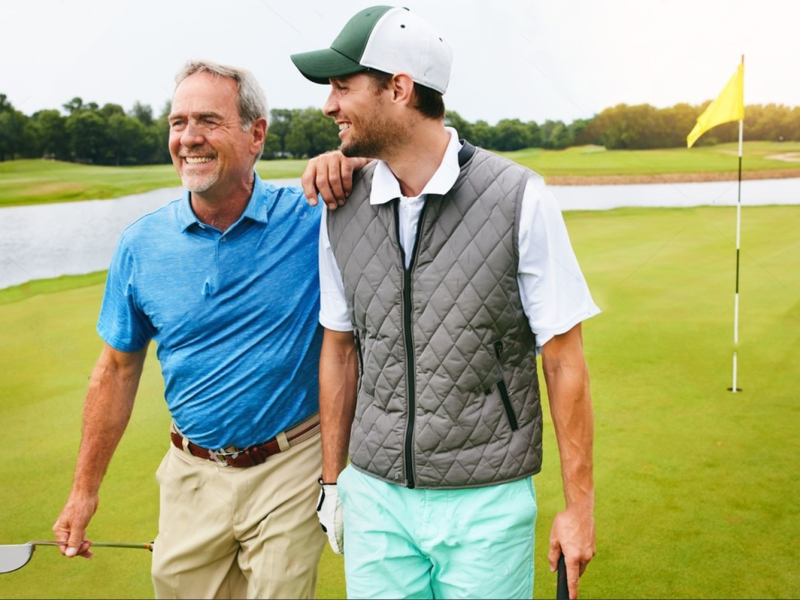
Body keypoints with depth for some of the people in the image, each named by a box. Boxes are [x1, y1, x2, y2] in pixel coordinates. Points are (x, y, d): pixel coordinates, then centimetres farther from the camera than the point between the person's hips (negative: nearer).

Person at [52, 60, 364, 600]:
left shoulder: (312, 217, -12)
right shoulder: (142, 245, -3)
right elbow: (119, 370, 6)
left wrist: (352, 166, -28)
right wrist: (85, 490, 9)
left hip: (291, 472, -2)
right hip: (193, 472, 3)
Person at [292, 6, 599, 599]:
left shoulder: (520, 199, -11)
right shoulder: (342, 209, 0)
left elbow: (565, 360, -7)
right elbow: (339, 348, 9)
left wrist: (579, 506, -4)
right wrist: (333, 482, 13)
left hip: (487, 503, -3)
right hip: (375, 497, 3)